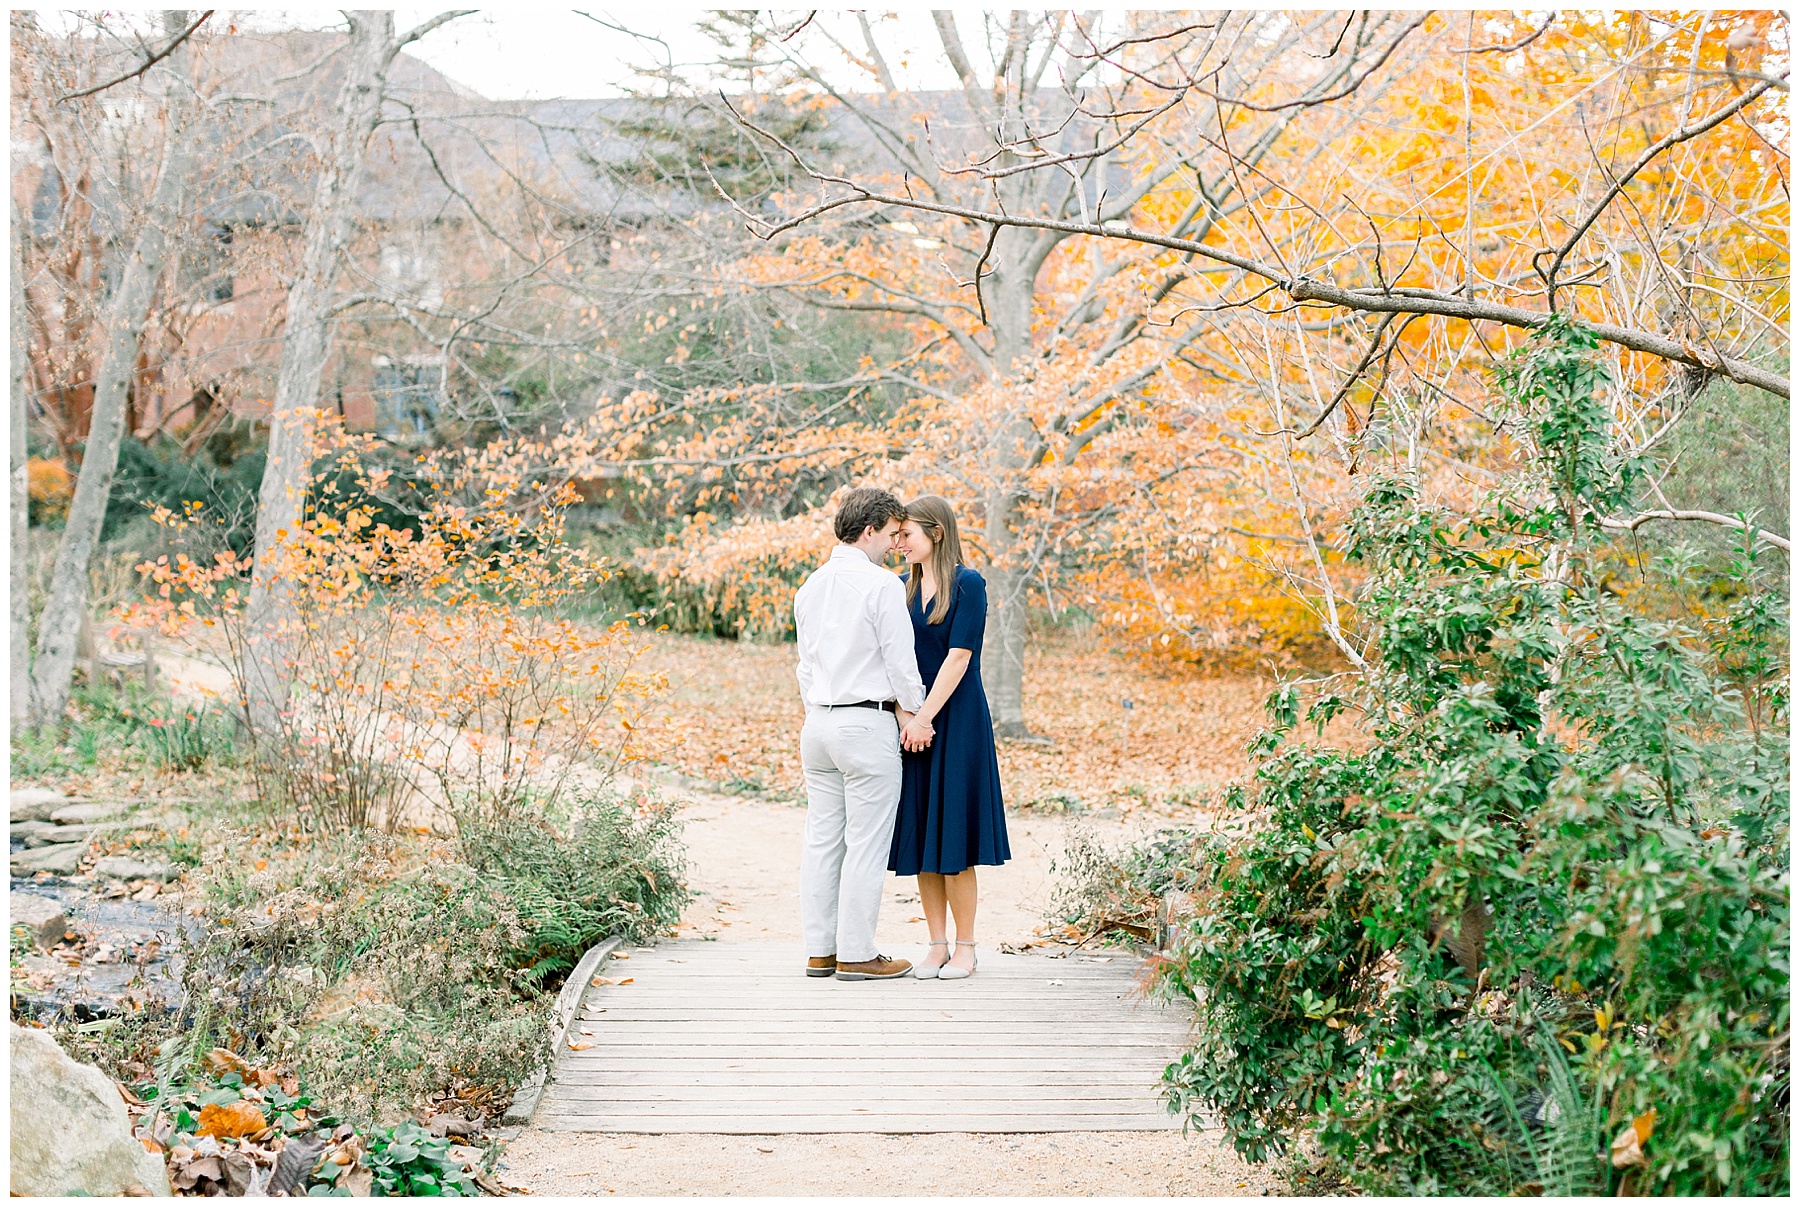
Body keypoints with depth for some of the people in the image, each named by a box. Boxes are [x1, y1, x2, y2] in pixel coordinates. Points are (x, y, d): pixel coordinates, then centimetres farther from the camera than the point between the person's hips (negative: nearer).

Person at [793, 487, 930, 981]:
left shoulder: (811, 586, 12)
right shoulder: (882, 584, -11)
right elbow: (900, 660, -9)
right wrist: (914, 713, 4)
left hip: (818, 722, 8)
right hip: (867, 722, -8)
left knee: (821, 838, 9)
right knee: (866, 843, -2)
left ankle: (819, 950, 13)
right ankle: (856, 954, 0)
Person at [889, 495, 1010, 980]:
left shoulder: (968, 585, -8)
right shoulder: (903, 588, 10)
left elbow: (958, 657, -13)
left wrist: (925, 717, -16)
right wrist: (906, 717, -5)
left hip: (956, 720, -6)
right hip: (913, 721, 6)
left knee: (953, 833, -3)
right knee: (920, 834, 6)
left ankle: (965, 948, 6)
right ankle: (937, 944, 14)